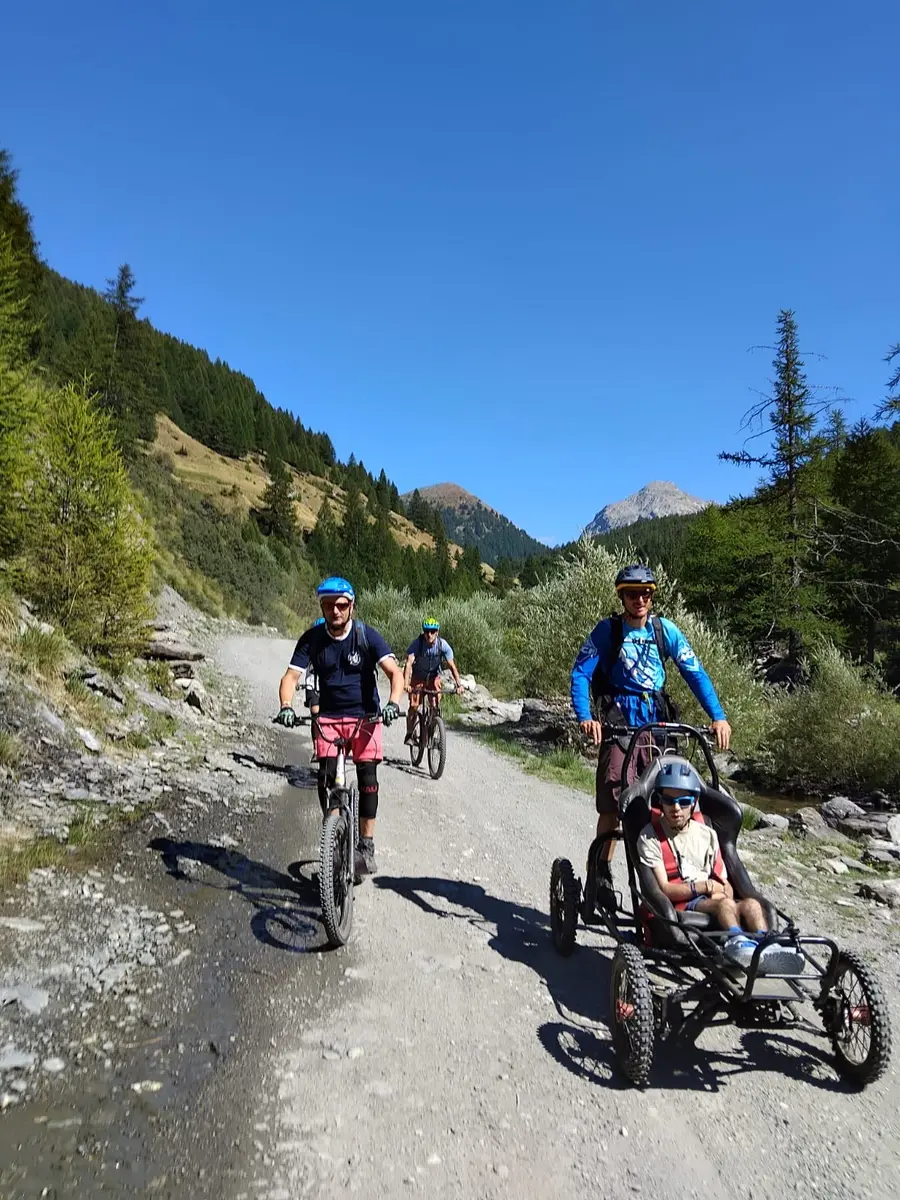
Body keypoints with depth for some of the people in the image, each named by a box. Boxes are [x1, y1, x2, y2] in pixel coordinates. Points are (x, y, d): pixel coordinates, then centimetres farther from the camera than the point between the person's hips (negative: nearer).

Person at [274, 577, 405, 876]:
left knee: (367, 776, -8)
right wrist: (286, 706, -30)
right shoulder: (312, 638, -6)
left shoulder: (366, 635, -12)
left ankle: (366, 845, 5)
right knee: (326, 775, -12)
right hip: (328, 716, 1)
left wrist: (393, 703, -37)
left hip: (365, 716, -1)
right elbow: (291, 675, -11)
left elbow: (395, 672, -18)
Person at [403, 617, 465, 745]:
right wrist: (406, 683, -46)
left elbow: (451, 665, -21)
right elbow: (409, 663, -33)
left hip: (434, 678, 1)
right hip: (418, 678, -1)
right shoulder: (417, 643, -25)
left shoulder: (443, 645, -20)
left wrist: (459, 684, -32)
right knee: (414, 706, -10)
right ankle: (409, 734, 8)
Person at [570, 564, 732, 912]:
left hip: (656, 723, 3)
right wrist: (585, 718, -24)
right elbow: (581, 674, -8)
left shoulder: (665, 630, 4)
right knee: (614, 806, -10)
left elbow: (694, 672, 2)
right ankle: (598, 878, 3)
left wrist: (718, 716, -10)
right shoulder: (607, 630, -3)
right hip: (619, 725, -3)